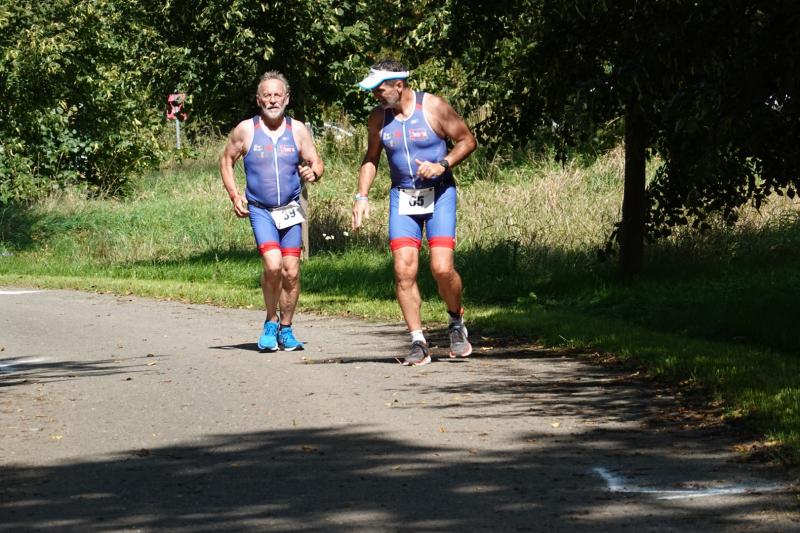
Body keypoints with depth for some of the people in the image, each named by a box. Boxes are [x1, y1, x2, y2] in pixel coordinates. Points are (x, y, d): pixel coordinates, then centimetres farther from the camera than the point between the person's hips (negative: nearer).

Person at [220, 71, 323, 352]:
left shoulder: (297, 130, 2)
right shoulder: (246, 130, -2)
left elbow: (317, 163, 7)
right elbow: (226, 160, 12)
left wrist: (313, 172, -17)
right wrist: (234, 195, 2)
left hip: (290, 210, 2)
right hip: (260, 210, -2)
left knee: (291, 271, -1)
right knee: (272, 264, -20)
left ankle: (285, 329, 15)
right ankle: (271, 322, 1)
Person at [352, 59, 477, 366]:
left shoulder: (434, 108, -9)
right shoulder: (378, 118, 3)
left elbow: (467, 140, -2)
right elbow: (371, 159, 16)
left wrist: (442, 165, -16)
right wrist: (362, 196, 5)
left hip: (439, 194, -3)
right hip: (402, 197, 3)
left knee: (442, 268, -14)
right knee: (404, 270, -9)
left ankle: (456, 323, 15)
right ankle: (418, 343, -2)